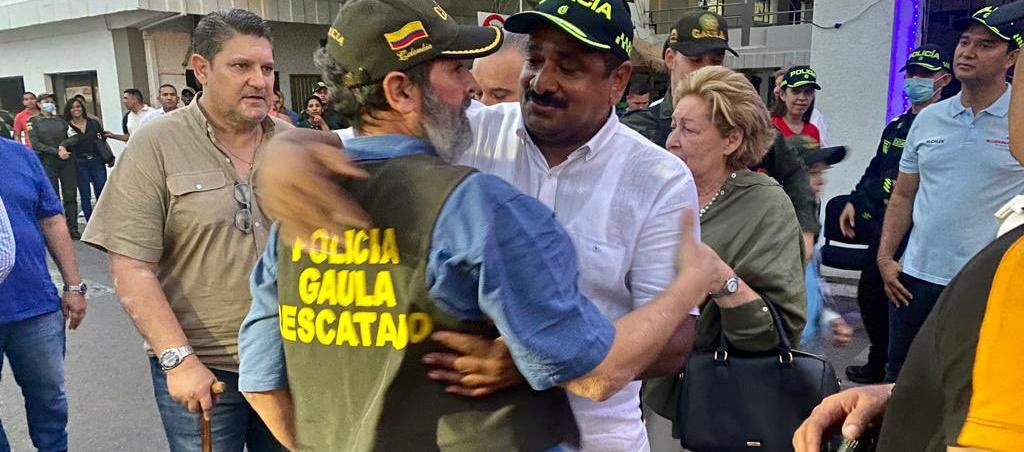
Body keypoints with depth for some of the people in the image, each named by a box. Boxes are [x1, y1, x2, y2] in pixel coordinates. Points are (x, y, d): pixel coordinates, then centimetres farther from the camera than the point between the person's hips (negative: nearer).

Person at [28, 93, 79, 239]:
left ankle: (73, 229, 5)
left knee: (70, 196, 0)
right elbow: (36, 144, -4)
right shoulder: (33, 122, 6)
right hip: (47, 163, -2)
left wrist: (63, 146, -12)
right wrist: (57, 152, -12)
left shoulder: (61, 119, 15)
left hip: (67, 162, 2)